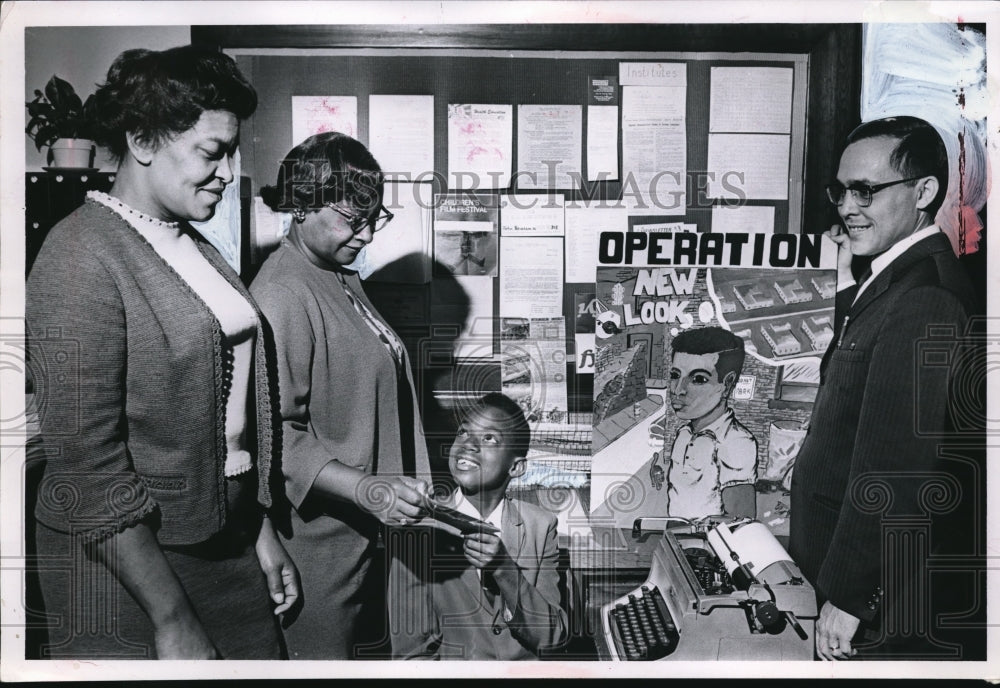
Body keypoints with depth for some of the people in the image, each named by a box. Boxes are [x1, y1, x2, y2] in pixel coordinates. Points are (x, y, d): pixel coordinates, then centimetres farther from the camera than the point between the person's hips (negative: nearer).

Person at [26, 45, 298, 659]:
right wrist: (172, 620, -18)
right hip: (127, 562, -7)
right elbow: (84, 462, -20)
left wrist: (260, 530, 13)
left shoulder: (192, 244, 8)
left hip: (227, 541, 7)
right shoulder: (83, 259, -16)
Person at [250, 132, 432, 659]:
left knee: (356, 644, 21)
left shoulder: (341, 278, 10)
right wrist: (364, 488, -32)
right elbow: (275, 434, -26)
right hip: (317, 531, -9)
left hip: (358, 524, 9)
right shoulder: (281, 298, -22)